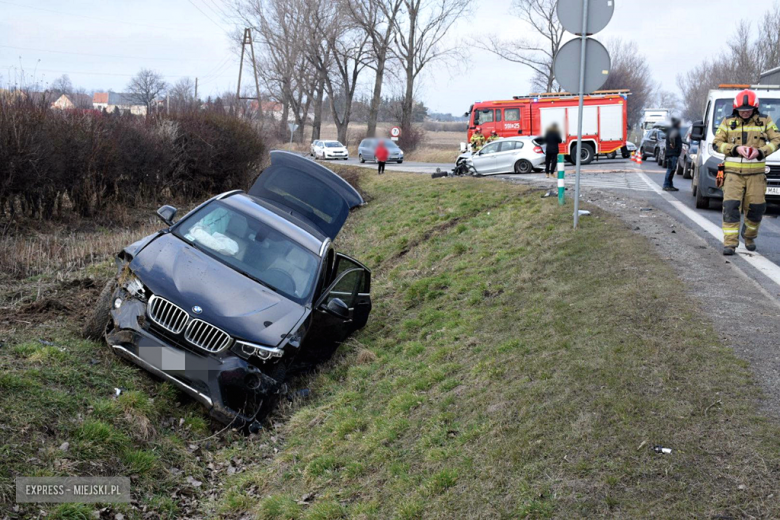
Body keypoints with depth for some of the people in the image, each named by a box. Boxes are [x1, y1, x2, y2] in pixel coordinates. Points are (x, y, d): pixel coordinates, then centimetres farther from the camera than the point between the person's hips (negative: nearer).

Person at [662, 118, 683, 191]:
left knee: (672, 169, 13)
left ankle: (670, 185, 18)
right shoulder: (674, 130, -14)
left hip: (674, 153, 11)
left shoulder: (671, 130, 17)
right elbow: (671, 137, -35)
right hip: (673, 153, -11)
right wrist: (673, 145, -23)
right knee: (671, 169, -9)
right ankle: (666, 186, -8)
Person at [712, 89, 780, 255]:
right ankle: (730, 243, -11)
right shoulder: (728, 122, 5)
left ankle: (749, 236, 29)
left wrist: (761, 151, -11)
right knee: (731, 206, -12)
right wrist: (735, 149, -13)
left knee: (756, 207, 3)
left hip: (756, 173, 1)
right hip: (733, 172, -1)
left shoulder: (765, 121, 7)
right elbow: (716, 143, 3)